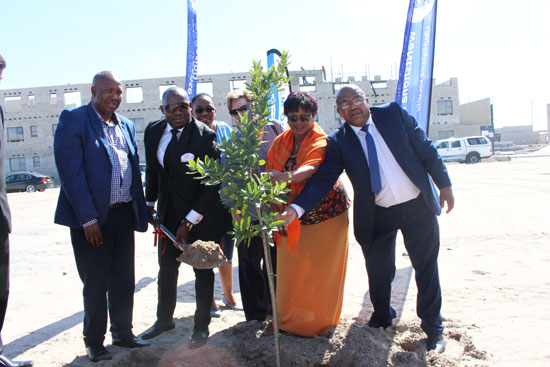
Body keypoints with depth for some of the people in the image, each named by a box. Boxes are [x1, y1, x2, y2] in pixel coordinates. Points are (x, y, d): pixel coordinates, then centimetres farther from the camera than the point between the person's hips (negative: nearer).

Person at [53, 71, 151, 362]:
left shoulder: (126, 125, 12)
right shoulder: (73, 119, -7)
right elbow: (71, 171, -14)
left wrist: (141, 211, 8)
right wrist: (88, 218, -19)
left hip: (124, 215, 6)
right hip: (91, 218, -5)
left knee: (124, 282, 15)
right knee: (95, 284, 7)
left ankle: (123, 333, 33)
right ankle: (94, 342, 25)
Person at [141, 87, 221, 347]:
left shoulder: (205, 136, -18)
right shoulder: (153, 131, 0)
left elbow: (213, 183, -18)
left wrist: (190, 221, -19)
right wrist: (149, 203, 14)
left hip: (200, 213, -5)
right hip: (168, 212, 6)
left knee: (202, 269, 9)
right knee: (166, 267, 18)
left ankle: (201, 326, 26)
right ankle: (164, 319, 39)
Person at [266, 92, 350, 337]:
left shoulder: (321, 142, -15)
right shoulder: (281, 141, 3)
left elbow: (310, 168, -36)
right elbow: (270, 173, -1)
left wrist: (287, 176, -55)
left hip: (325, 213, -5)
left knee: (320, 270, 5)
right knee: (291, 268, 10)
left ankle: (319, 321, 25)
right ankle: (289, 318, 29)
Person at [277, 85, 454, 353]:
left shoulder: (393, 113, -3)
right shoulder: (338, 142, -6)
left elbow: (425, 149, 2)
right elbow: (322, 180, -14)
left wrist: (444, 184, 0)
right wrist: (296, 209, -29)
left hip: (418, 206, 1)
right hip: (376, 216, 0)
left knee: (426, 268, 12)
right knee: (379, 274, 12)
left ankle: (433, 328, 32)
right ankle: (382, 320, 41)